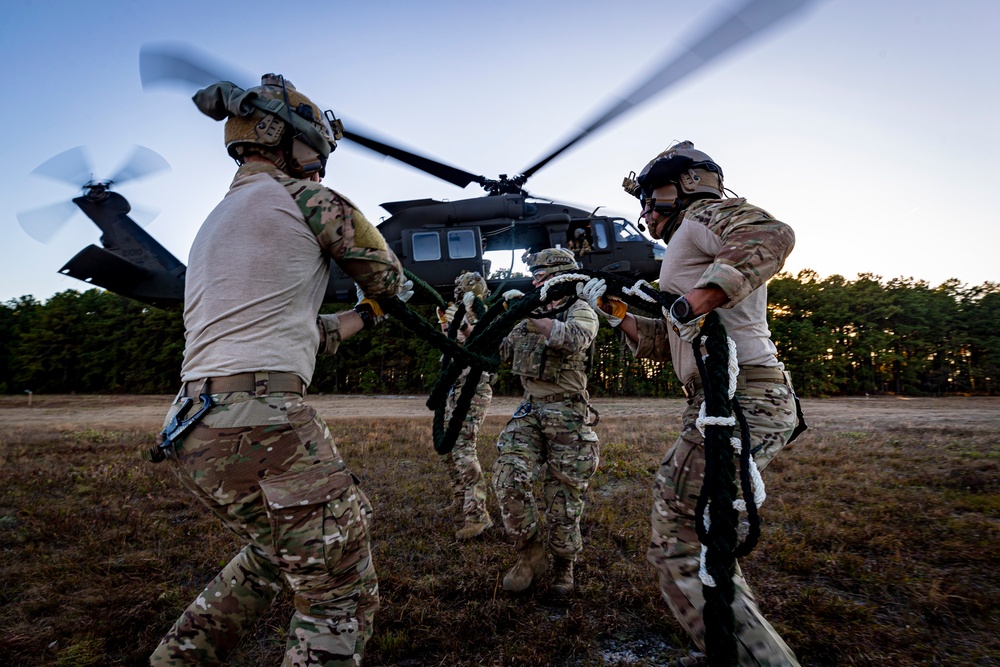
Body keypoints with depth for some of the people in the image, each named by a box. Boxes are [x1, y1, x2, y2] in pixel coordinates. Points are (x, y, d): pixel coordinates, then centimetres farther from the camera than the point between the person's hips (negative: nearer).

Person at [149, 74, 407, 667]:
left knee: (276, 553, 32)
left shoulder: (216, 223, 23)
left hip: (197, 431, 10)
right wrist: (378, 299, 32)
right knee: (342, 596, 3)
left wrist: (366, 316, 31)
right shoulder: (305, 197, -2)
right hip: (263, 424, -9)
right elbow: (387, 277, 9)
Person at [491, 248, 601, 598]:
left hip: (567, 414, -4)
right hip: (529, 411, 5)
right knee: (509, 477, -16)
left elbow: (573, 338, -25)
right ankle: (532, 553, 5)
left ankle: (563, 565, 26)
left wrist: (530, 314, -26)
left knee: (564, 497, 2)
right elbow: (499, 352, 21)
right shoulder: (529, 315, 17)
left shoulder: (581, 311, -1)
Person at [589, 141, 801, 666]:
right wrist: (617, 314, 22)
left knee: (679, 552, -9)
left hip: (737, 400, -11)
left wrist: (698, 298, -29)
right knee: (703, 539, 22)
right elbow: (665, 344, 28)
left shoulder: (704, 213, 0)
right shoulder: (690, 251, 28)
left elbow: (772, 235, -24)